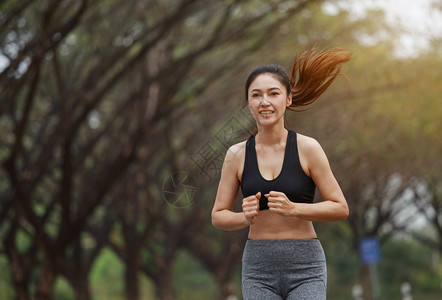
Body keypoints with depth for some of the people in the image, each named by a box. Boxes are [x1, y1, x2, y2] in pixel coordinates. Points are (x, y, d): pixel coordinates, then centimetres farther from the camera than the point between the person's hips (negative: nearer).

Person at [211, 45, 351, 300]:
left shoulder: (307, 148, -4)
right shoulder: (237, 155, 2)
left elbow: (340, 208, -3)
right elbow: (218, 216, 8)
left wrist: (292, 208, -17)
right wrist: (246, 218, -13)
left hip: (305, 268, -2)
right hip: (258, 269, 2)